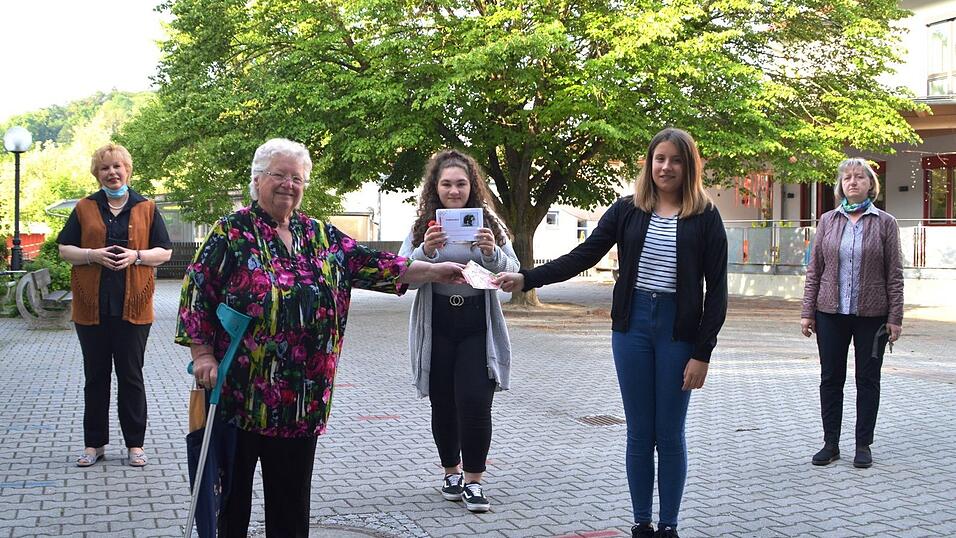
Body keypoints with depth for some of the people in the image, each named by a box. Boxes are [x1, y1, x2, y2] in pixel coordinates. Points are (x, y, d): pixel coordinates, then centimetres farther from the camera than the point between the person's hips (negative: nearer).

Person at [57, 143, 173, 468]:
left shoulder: (146, 208, 7)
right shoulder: (84, 208, 9)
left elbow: (165, 252, 6)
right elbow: (64, 249, 7)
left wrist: (136, 255, -12)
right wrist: (93, 254, -11)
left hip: (132, 306, -1)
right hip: (92, 305, 1)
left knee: (131, 376, 4)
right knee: (95, 377, 8)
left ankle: (135, 444, 13)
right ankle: (95, 443, 18)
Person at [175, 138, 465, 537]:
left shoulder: (321, 236, 11)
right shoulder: (232, 232, -2)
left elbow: (369, 264, 7)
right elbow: (198, 291, -5)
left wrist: (434, 271, 0)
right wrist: (203, 353, -13)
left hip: (301, 395, 4)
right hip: (240, 388, -4)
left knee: (292, 490, 12)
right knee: (232, 485, 6)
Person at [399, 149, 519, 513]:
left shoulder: (488, 222, 3)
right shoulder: (423, 225, 2)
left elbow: (512, 272, -3)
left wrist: (492, 252, -23)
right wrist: (426, 251, -27)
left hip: (478, 324, -1)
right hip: (436, 325, 1)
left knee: (475, 402, -9)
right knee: (443, 403, 10)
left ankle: (473, 480, 4)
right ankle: (451, 472, 29)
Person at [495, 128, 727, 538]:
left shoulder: (705, 217, -3)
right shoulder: (627, 210, 3)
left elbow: (716, 289, -4)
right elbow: (582, 257, -1)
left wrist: (702, 353, -9)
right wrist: (526, 278, -13)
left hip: (678, 331, -2)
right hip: (632, 326, 2)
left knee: (670, 435, 5)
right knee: (639, 433, 9)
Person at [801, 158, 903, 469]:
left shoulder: (885, 223, 1)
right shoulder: (828, 221, 6)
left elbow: (894, 274, 0)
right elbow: (814, 269, 6)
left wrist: (895, 317, -5)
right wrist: (807, 312, 1)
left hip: (872, 315, -2)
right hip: (831, 313, 2)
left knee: (868, 380, 7)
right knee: (830, 379, 7)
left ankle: (863, 445, 17)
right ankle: (831, 444, 16)